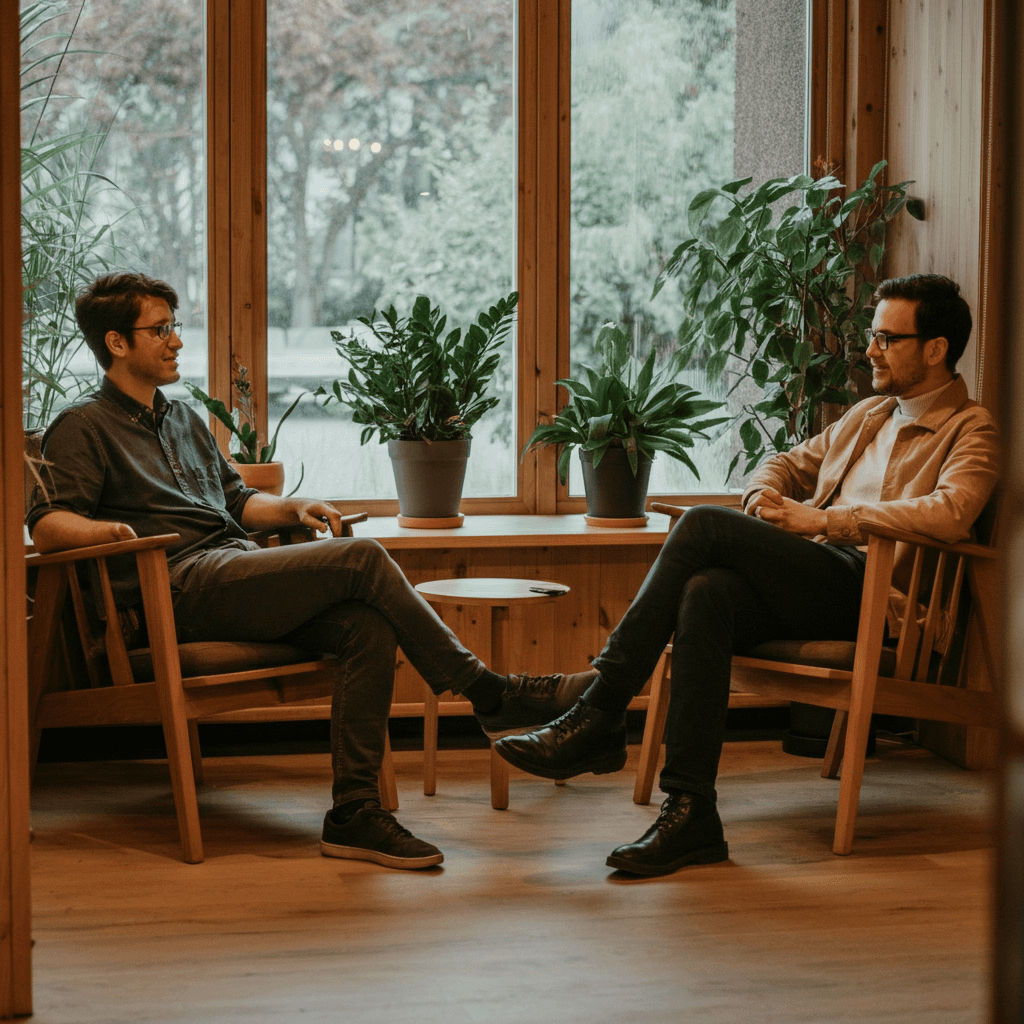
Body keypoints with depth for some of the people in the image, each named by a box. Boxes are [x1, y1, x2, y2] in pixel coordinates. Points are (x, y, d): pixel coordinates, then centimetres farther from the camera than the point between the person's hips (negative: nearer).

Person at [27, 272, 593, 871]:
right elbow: (46, 527, -5)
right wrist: (105, 530, -27)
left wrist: (291, 507, 14)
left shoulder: (186, 420, 32)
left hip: (240, 573, 8)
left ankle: (355, 813, -27)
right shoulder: (83, 429, 7)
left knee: (369, 624, -23)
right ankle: (491, 694, -17)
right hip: (183, 586, -7)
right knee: (362, 558, -24)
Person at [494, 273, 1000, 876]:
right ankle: (692, 814, -34)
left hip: (869, 585, -7)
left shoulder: (971, 431, 4)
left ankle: (599, 714, -23)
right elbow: (788, 465, 37)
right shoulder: (869, 415, 30)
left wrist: (824, 519, -15)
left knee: (705, 525, -24)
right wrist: (765, 495, 10)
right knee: (706, 594, -29)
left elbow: (950, 514, -16)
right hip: (808, 583, 7)